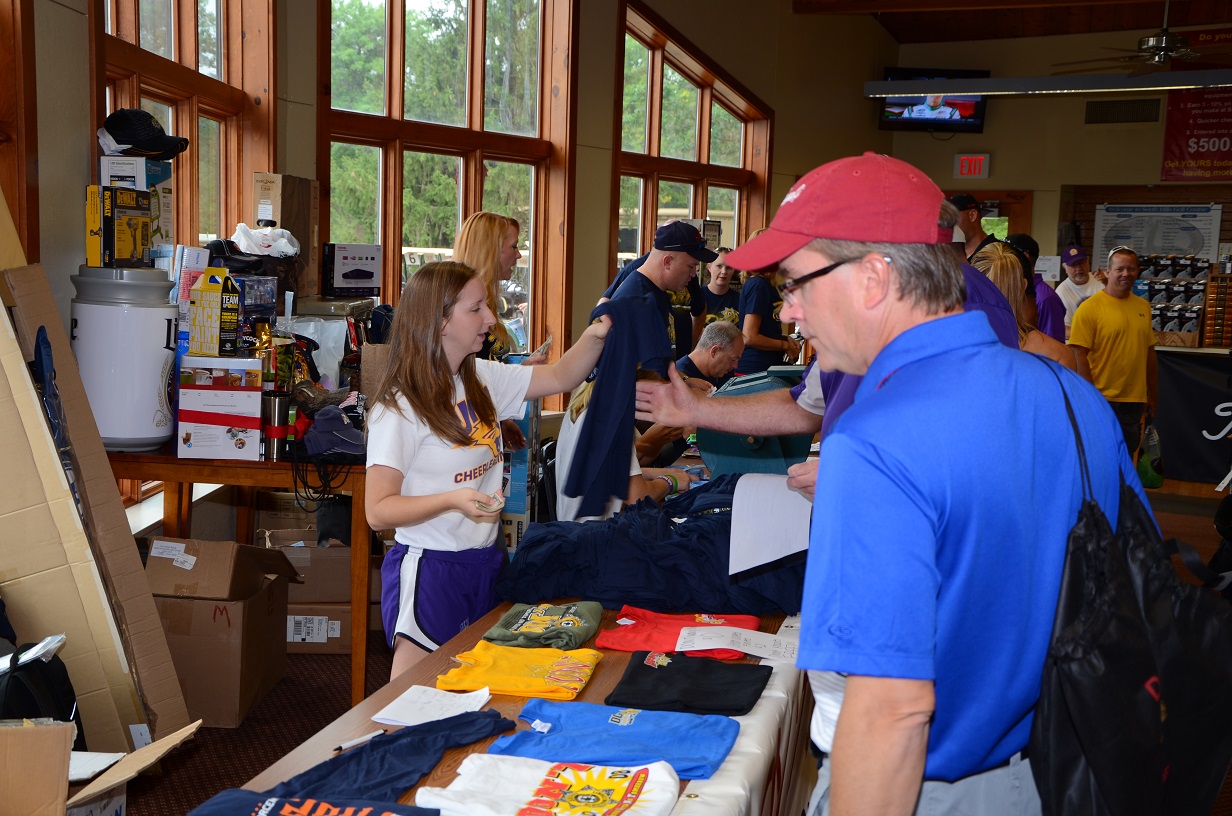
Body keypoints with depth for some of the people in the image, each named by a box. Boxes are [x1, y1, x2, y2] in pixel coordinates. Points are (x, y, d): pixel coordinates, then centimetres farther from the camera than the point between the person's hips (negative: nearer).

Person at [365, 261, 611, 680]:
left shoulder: (483, 379, 3)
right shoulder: (400, 408, -17)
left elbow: (560, 377, 9)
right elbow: (378, 511, -17)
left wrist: (596, 334, -8)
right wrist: (453, 499, -30)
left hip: (485, 561, 7)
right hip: (430, 568, -7)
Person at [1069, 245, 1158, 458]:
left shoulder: (1143, 307, 9)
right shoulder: (1089, 308, -10)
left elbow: (1149, 351, 17)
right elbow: (1080, 355, -12)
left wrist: (1152, 393, 18)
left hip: (1135, 402, 6)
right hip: (1102, 401, -6)